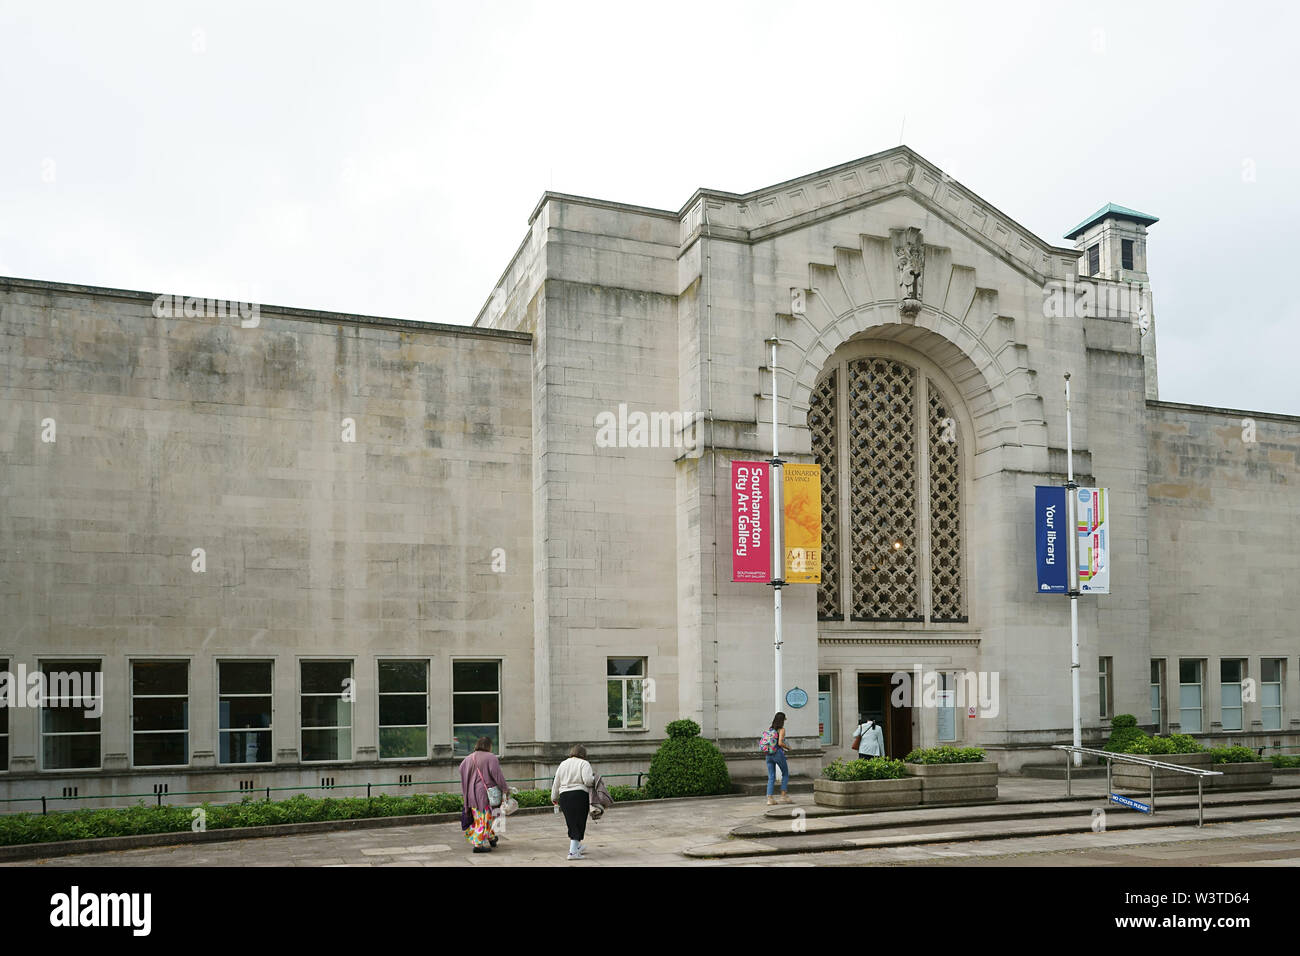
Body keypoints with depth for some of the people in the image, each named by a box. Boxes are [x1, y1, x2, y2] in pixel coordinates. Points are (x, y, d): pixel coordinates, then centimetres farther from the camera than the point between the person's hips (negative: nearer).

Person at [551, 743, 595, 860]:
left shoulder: (562, 765, 15)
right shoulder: (584, 764, -2)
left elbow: (556, 784, 18)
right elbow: (588, 780, -15)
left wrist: (554, 798, 27)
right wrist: (594, 778, 5)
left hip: (564, 797, 6)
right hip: (580, 795, -6)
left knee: (572, 823, 17)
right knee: (578, 823, -1)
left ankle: (577, 846, 31)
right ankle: (573, 852, -6)